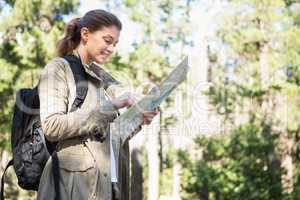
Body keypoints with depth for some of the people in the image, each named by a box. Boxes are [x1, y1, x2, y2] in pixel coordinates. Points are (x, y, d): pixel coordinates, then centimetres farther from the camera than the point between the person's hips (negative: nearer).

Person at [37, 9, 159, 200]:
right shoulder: (59, 68, -2)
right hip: (74, 183, -7)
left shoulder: (98, 77, 19)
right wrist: (110, 107, -16)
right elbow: (51, 126, -16)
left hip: (104, 184, 7)